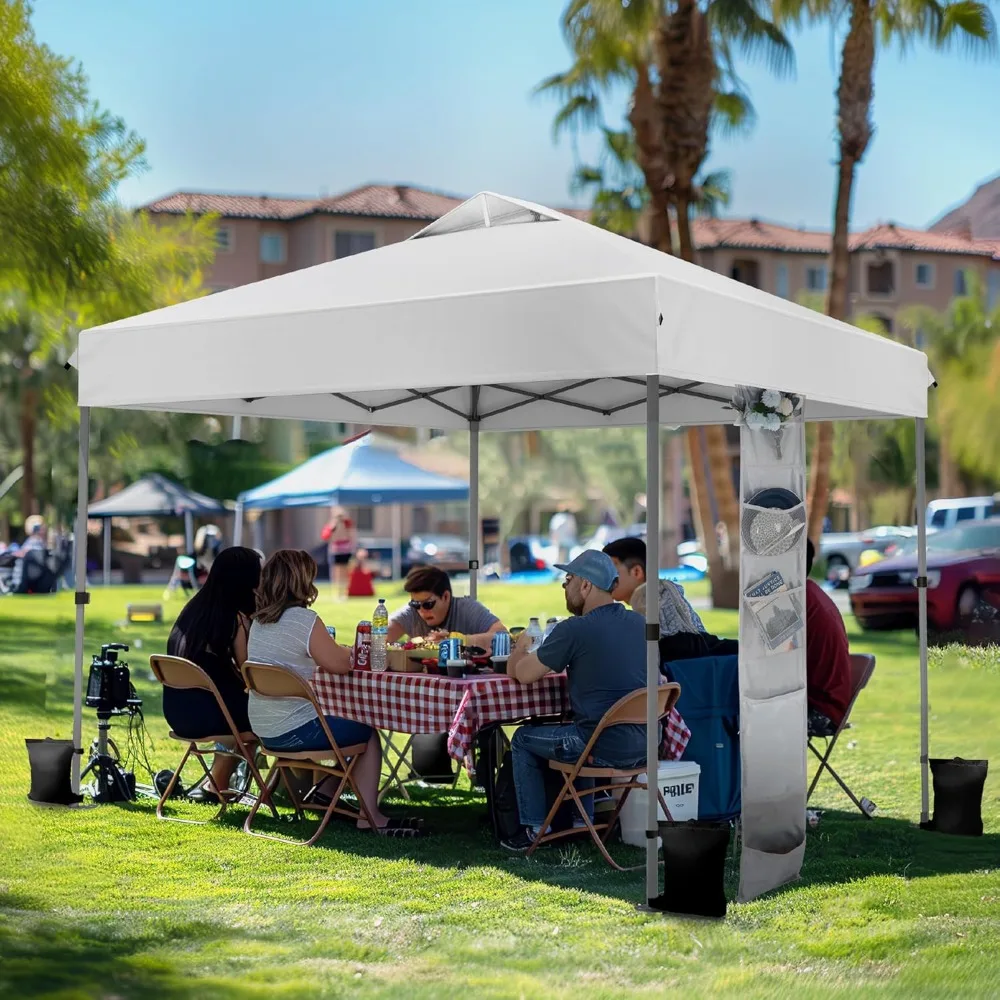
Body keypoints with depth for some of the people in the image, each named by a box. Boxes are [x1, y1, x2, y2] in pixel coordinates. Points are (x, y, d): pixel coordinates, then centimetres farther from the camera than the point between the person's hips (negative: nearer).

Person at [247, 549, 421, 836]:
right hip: (293, 731, -9)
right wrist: (350, 651, 10)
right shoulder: (303, 620, -19)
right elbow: (341, 664, -11)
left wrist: (335, 650, 14)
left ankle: (325, 791, 28)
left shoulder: (259, 621, 8)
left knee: (349, 721, 27)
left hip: (264, 730, 9)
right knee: (368, 731, 11)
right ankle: (369, 817, 6)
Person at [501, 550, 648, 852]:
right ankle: (582, 822, 40)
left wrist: (520, 648, 16)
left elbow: (521, 674, -4)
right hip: (643, 745, 7)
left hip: (604, 748, -7)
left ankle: (534, 829, 21)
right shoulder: (638, 623, 6)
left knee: (524, 739, 17)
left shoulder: (574, 629, -14)